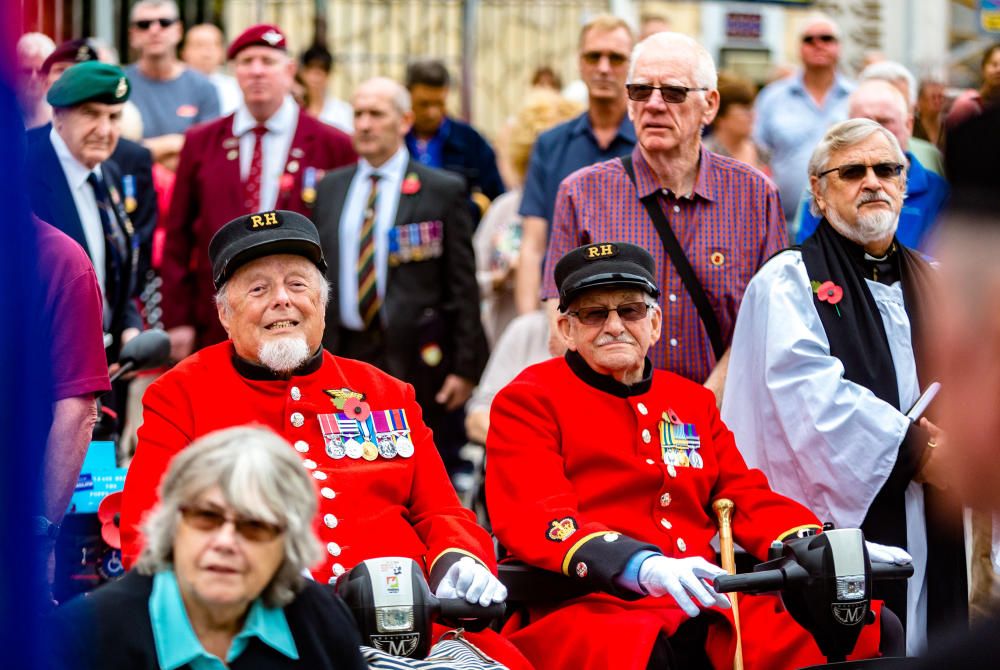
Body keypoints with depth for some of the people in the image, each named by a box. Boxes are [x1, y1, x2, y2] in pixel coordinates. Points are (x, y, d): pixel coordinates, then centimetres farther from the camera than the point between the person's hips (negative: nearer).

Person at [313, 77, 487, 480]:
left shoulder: (443, 190, 0)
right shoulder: (330, 188, 12)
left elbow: (463, 284, -2)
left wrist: (465, 367, -7)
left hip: (415, 359, -3)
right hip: (343, 354, 4)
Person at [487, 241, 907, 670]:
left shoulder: (693, 402, 27)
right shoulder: (526, 402, 7)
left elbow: (747, 497, 22)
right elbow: (534, 518, -8)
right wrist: (644, 567, -27)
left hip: (704, 614, 6)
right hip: (591, 610, -6)